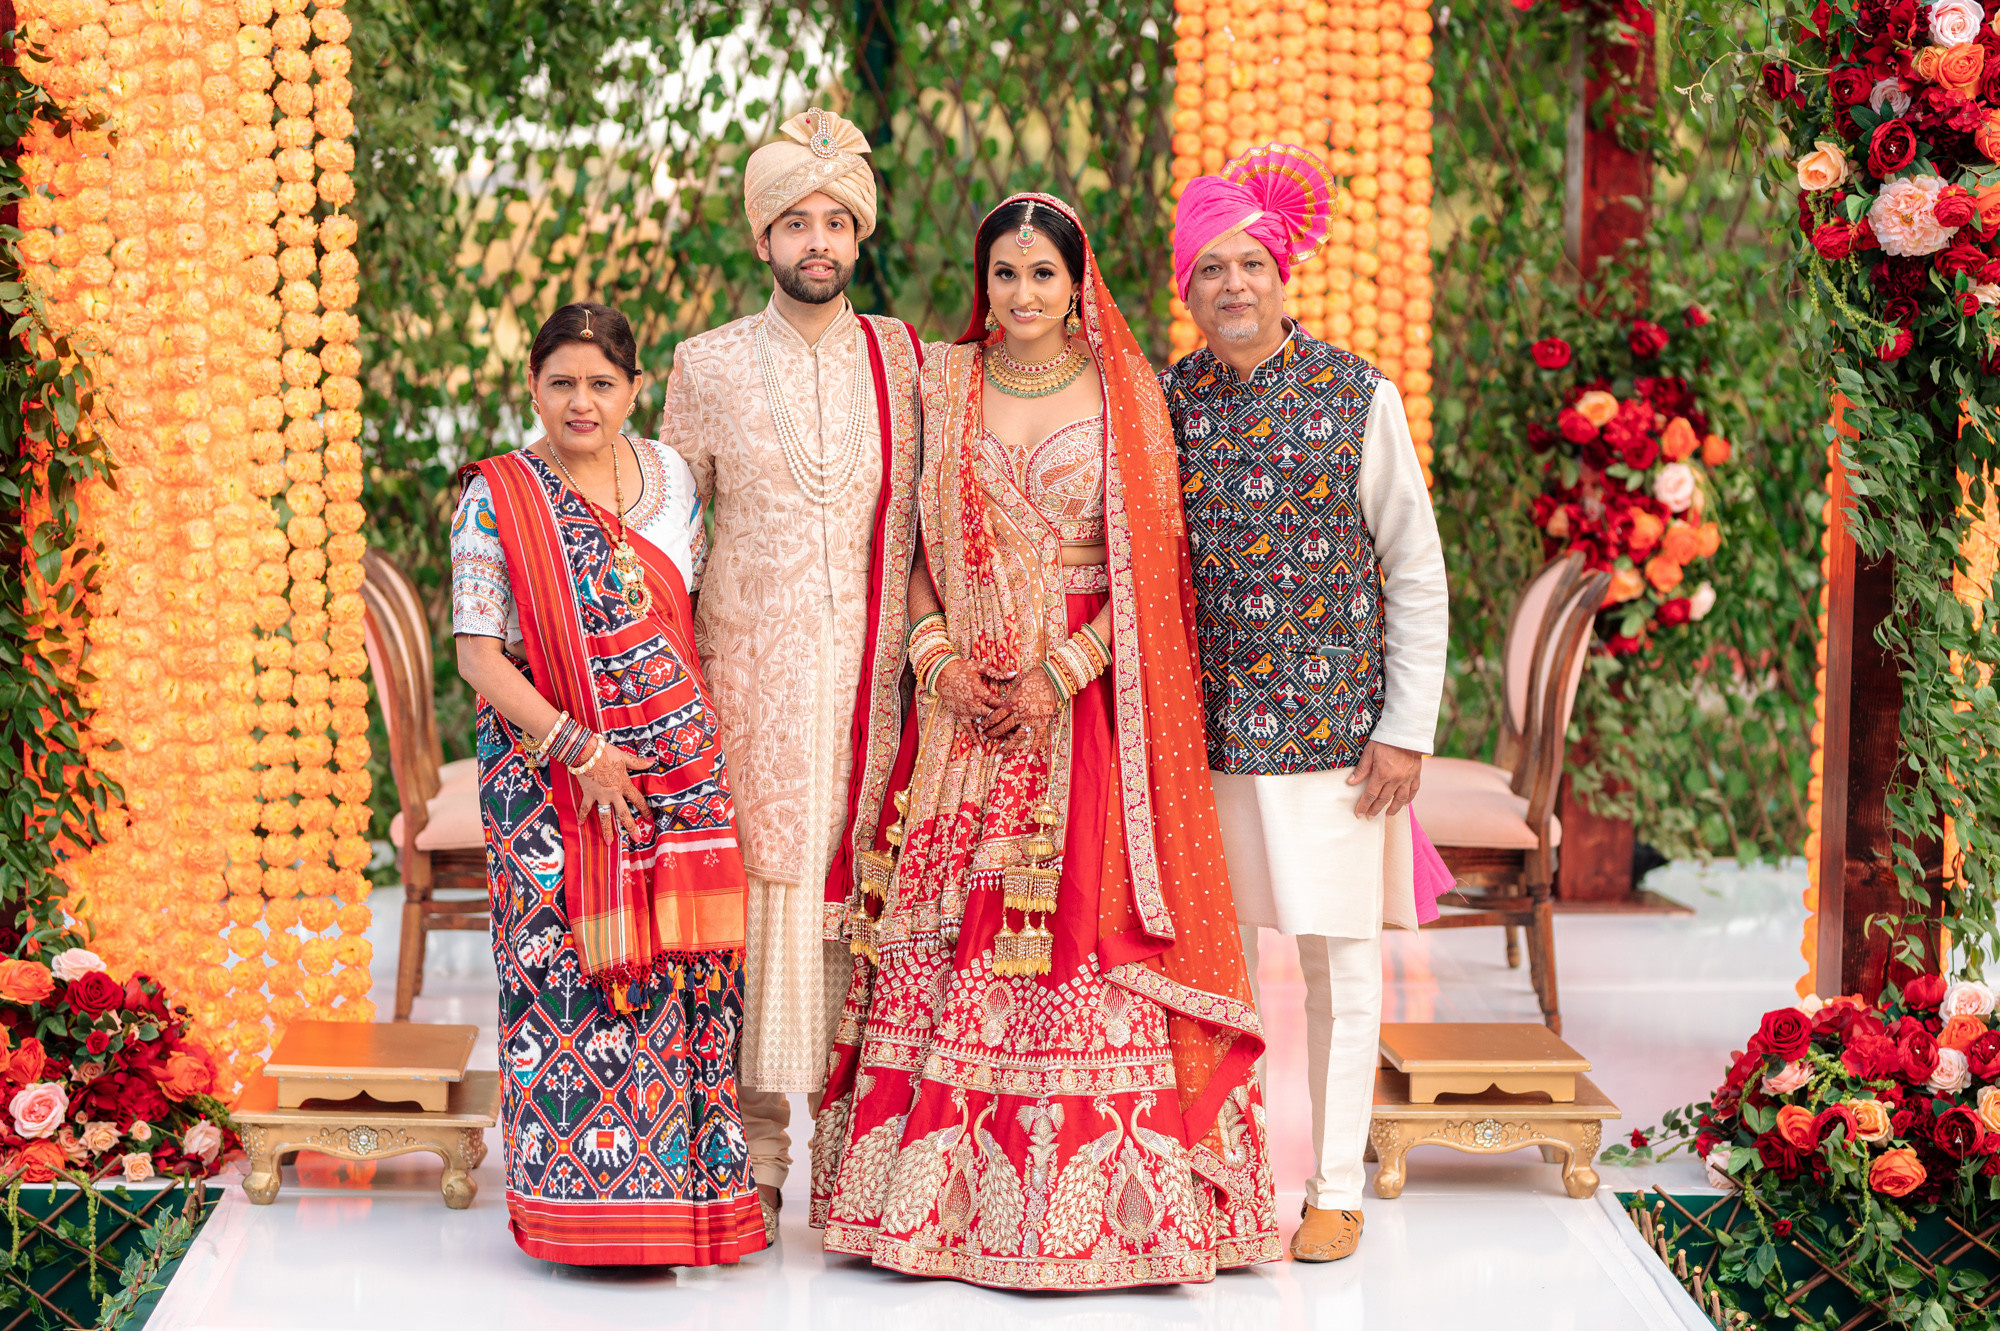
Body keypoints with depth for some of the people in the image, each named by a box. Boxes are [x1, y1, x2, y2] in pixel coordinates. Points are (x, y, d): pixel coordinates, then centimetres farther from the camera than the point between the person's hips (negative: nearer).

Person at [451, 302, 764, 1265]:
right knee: (569, 971, -3)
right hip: (549, 774, -3)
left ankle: (682, 1187, 15)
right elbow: (478, 653, -7)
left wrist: (708, 734, 6)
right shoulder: (496, 499, -3)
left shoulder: (673, 480, 9)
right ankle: (583, 1202, 8)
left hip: (677, 764, 4)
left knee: (678, 965, 4)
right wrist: (575, 744, -15)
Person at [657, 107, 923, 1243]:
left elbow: (935, 518, 12)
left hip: (876, 668, 1)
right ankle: (754, 1143, 5)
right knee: (758, 879, -3)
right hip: (752, 669, -1)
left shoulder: (906, 359, 8)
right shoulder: (708, 365, 6)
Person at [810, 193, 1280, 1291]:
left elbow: (1150, 562, -2)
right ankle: (942, 1190, 9)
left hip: (1086, 701, -2)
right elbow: (911, 542, 9)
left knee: (1080, 935, -5)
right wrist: (936, 656, -6)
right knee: (946, 935, 1)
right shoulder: (939, 387, 8)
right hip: (964, 700, 2)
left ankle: (1083, 1198, 3)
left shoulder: (1125, 396, 2)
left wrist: (1061, 674, -11)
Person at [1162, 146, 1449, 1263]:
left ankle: (1339, 1190, 14)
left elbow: (1416, 573, -1)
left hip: (1333, 720, -2)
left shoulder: (1359, 397, -3)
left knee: (1341, 959, 3)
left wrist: (1407, 730, -6)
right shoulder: (1166, 404, 4)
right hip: (1206, 726, 2)